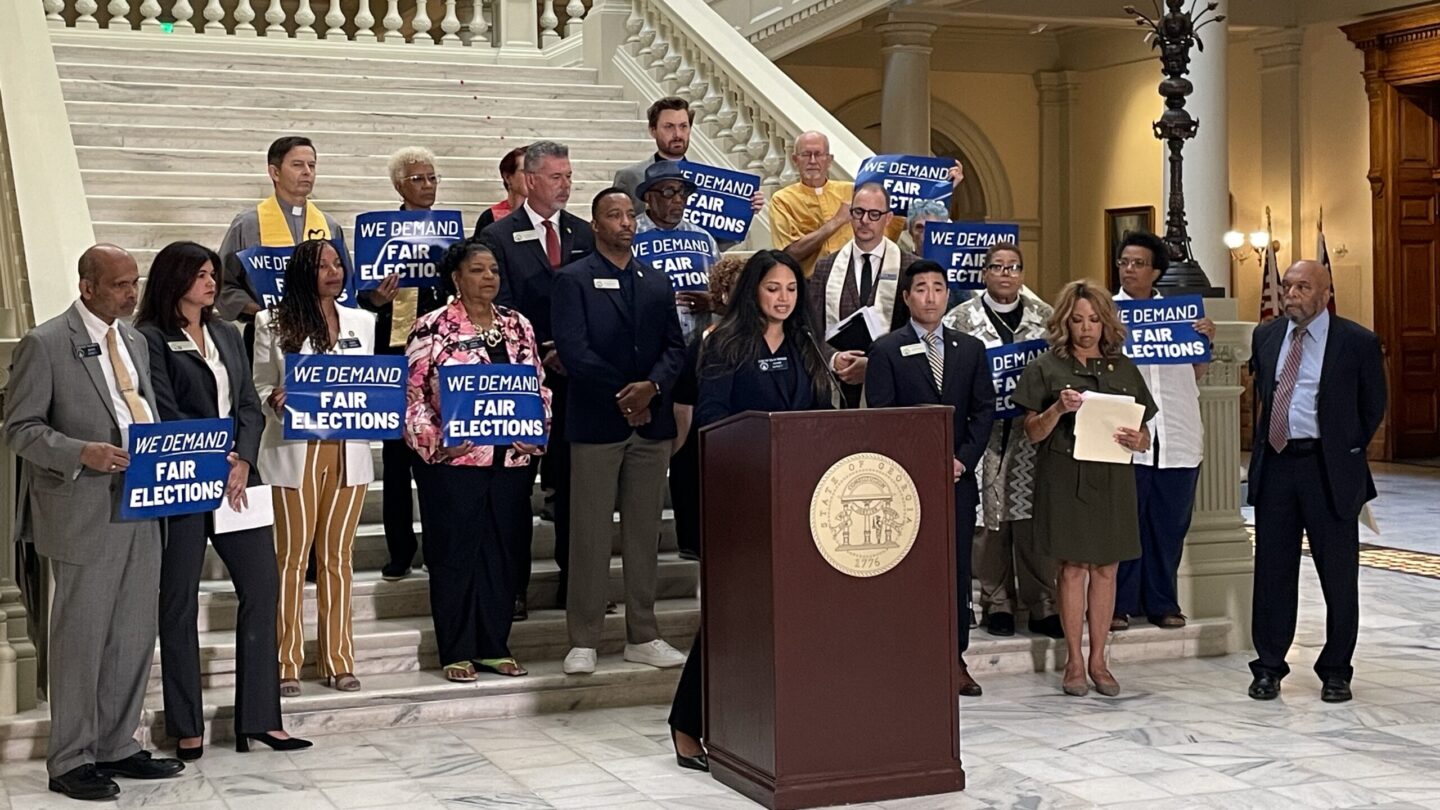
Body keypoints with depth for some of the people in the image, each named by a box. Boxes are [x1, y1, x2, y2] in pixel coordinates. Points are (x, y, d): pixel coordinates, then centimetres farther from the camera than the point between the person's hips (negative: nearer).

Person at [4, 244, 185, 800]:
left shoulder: (134, 341, 14)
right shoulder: (45, 344, -7)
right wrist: (81, 452, -22)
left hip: (140, 508, 7)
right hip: (84, 514, -7)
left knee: (134, 635, 12)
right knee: (81, 636, 1)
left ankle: (116, 746, 25)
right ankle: (70, 760, 12)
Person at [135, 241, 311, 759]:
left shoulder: (228, 335, 15)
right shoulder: (152, 339, -3)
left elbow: (250, 407, 10)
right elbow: (163, 416, -10)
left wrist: (242, 461, -6)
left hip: (238, 478, 6)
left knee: (262, 588, 2)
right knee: (179, 603, 2)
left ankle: (259, 718, 9)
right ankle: (186, 728, 10)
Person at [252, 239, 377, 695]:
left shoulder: (362, 323, 12)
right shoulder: (273, 325, 2)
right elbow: (259, 389, 3)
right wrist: (275, 401, -19)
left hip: (348, 453, 3)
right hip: (295, 452, -3)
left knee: (337, 557, 7)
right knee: (291, 558, 1)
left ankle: (338, 660, 14)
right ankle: (287, 664, 8)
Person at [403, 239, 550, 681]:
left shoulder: (518, 326, 10)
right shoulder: (432, 329, -4)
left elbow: (539, 386, 14)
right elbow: (412, 395, -6)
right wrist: (435, 442, -16)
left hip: (512, 460, 5)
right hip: (453, 462, -4)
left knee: (502, 553, 9)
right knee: (454, 554, 2)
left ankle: (494, 645, 19)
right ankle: (457, 652, 12)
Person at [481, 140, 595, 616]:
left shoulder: (585, 235, 10)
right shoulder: (499, 237, -1)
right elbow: (501, 311, -6)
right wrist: (544, 354, -13)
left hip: (576, 376, 3)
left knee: (573, 480, 7)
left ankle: (574, 580, 16)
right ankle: (513, 586, 9)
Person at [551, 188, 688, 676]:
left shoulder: (657, 284, 15)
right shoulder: (573, 280, 0)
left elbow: (675, 347, 8)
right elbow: (573, 350, -10)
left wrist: (652, 387, -11)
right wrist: (621, 394, -12)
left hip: (651, 420, 5)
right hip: (596, 421, -5)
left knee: (645, 531, 8)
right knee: (590, 533, -2)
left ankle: (642, 636, 15)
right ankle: (583, 640, 4)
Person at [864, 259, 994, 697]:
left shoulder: (971, 349, 13)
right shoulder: (886, 350, 1)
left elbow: (984, 410, 9)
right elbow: (880, 416, -5)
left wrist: (963, 459, -5)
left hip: (959, 476, 4)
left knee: (957, 570, 5)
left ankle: (955, 658, 12)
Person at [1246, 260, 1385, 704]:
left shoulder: (1358, 342, -4)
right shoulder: (1265, 336, 8)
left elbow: (1372, 408, 4)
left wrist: (1347, 452, 4)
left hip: (1328, 470, -3)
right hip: (1274, 465, 4)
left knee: (1338, 575, 4)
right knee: (1272, 571, 8)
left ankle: (1336, 671, 17)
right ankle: (1268, 667, 18)